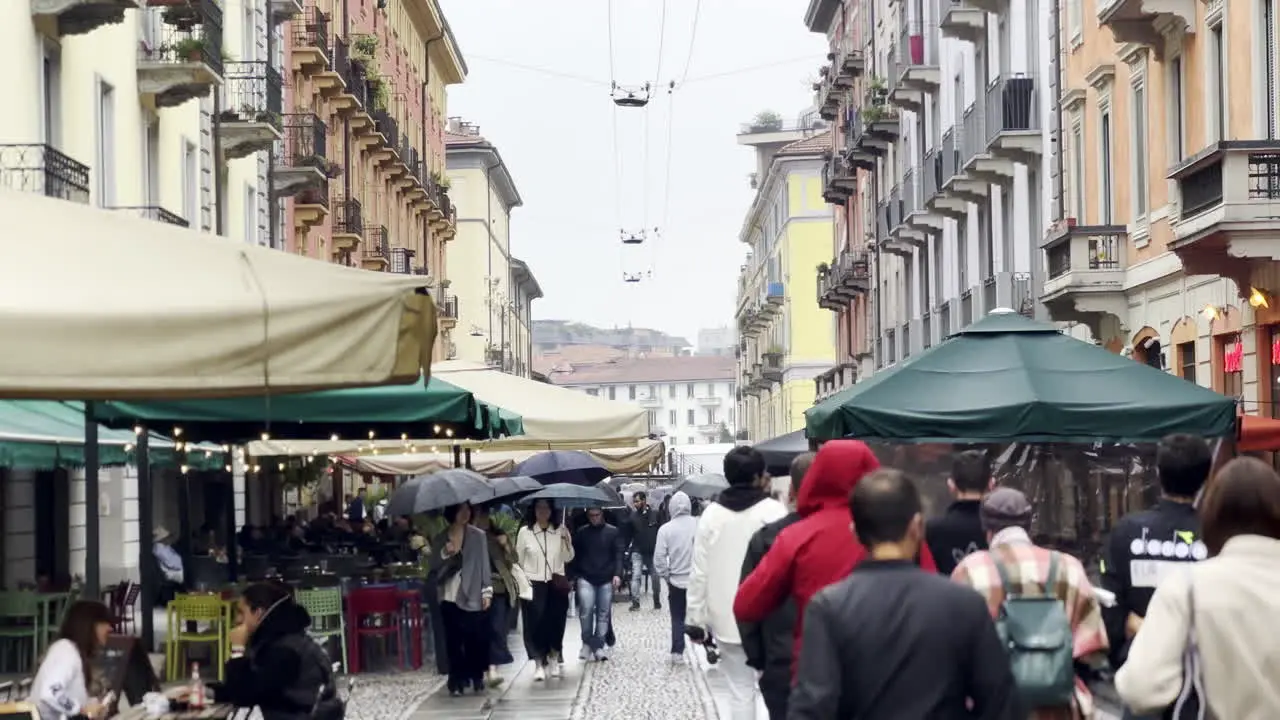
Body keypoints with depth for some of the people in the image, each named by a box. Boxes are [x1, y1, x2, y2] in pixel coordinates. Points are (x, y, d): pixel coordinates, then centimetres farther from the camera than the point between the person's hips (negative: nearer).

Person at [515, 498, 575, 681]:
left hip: (556, 584, 1)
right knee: (535, 624, -5)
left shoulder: (561, 530, 2)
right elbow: (518, 560, 6)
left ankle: (554, 661, 20)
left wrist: (566, 540, -15)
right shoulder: (525, 531, 0)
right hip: (533, 584, -1)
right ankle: (539, 665, 1)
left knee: (555, 623, 4)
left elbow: (568, 558, -1)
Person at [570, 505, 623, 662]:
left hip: (606, 579, 1)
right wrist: (573, 575, 1)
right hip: (586, 578, 0)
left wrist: (617, 574, -11)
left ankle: (598, 645, 11)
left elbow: (618, 554, 0)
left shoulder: (612, 532, 2)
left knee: (603, 613, 3)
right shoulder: (581, 533, 4)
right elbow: (575, 555, 7)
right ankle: (588, 642, 3)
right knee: (586, 610, -14)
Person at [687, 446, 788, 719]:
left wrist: (696, 619, 8)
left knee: (740, 692, 7)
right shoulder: (773, 510, -8)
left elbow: (700, 573, 1)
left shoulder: (711, 514, 1)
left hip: (727, 619, 3)